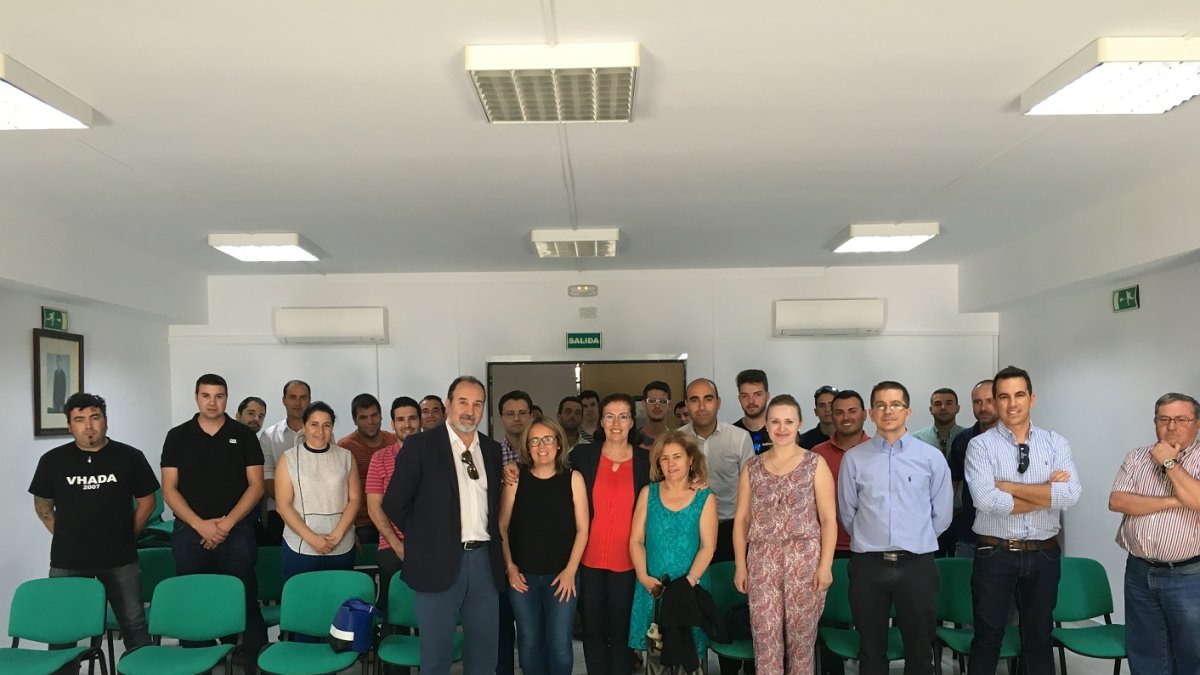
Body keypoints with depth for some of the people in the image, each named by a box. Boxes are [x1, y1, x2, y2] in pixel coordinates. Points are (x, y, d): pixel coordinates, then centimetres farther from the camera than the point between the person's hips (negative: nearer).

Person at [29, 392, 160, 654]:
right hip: (67, 562, 1)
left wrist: (125, 536, 3)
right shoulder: (52, 460, 3)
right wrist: (67, 537, 5)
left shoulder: (130, 457, 0)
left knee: (134, 624, 2)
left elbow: (147, 501, 7)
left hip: (120, 560, -1)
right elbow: (43, 507, 12)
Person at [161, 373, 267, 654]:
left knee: (244, 600, -1)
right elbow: (169, 489, 1)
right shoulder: (177, 436, 5)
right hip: (189, 533, 1)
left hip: (236, 533, -1)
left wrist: (227, 523, -10)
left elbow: (256, 485, 1)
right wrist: (201, 525, -10)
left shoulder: (244, 435, 4)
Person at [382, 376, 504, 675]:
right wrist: (425, 538, 1)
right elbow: (394, 503, -4)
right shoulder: (420, 445, -6)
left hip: (485, 560, 4)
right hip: (440, 561, -4)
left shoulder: (492, 449, 9)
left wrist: (493, 542, 6)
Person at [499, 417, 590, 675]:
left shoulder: (572, 479, -1)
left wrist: (570, 570, -8)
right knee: (529, 641, 7)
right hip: (523, 575, 1)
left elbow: (582, 529, -1)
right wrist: (510, 566, -2)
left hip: (561, 575, -1)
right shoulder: (516, 479, 1)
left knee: (560, 644, -2)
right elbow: (502, 526, 4)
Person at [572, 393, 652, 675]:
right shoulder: (582, 455, 0)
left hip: (627, 561, 0)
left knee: (622, 630, 8)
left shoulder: (645, 460, 0)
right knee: (593, 629, 9)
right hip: (589, 558, 1)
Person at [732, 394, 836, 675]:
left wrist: (825, 565, -9)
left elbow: (828, 519, -2)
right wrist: (740, 564, 3)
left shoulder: (815, 464, 0)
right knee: (765, 635, 1)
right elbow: (741, 519, 9)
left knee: (801, 634, 5)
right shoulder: (752, 467, 8)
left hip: (805, 558, -2)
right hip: (762, 560, 2)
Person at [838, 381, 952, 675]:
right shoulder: (853, 459, 0)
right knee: (871, 651, 13)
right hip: (868, 565, 0)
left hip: (917, 565, 0)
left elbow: (942, 514, 7)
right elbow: (847, 513, 7)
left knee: (920, 651, 12)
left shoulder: (931, 457, 1)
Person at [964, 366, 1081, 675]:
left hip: (1044, 555, 3)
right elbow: (985, 500, -21)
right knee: (988, 638, 9)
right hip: (995, 555, -3)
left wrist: (1010, 487, -16)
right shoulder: (980, 445, -6)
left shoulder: (1055, 443, 3)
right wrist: (1046, 491, -14)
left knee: (1039, 637, 17)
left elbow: (1070, 494, -13)